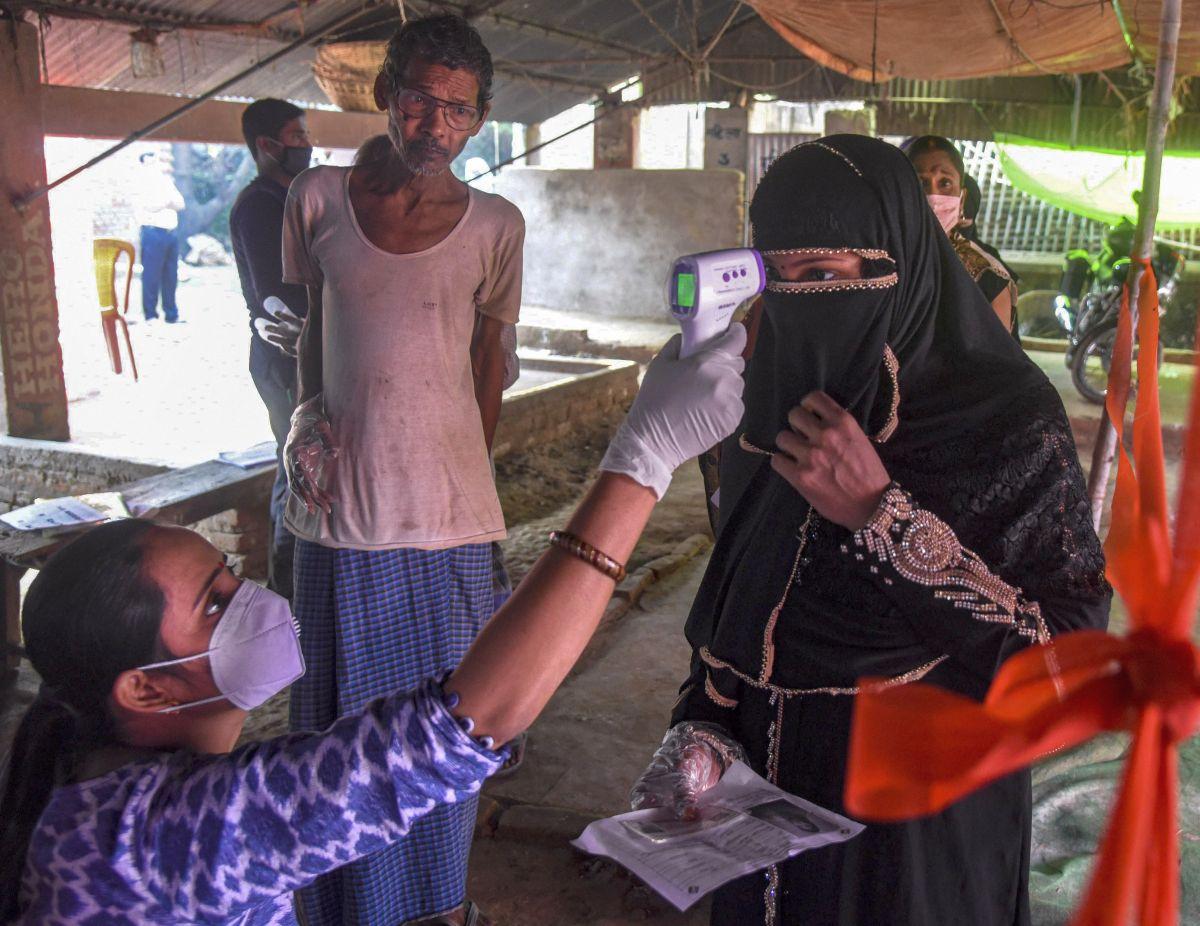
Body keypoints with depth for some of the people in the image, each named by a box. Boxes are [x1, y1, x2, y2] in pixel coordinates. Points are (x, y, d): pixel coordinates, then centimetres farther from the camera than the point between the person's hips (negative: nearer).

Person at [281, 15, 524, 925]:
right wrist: (308, 426, 2)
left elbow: (490, 357, 8)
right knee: (343, 720, 14)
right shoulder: (319, 198, 1)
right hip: (339, 511, 1)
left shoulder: (495, 225, -2)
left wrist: (462, 470, 9)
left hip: (447, 514, -1)